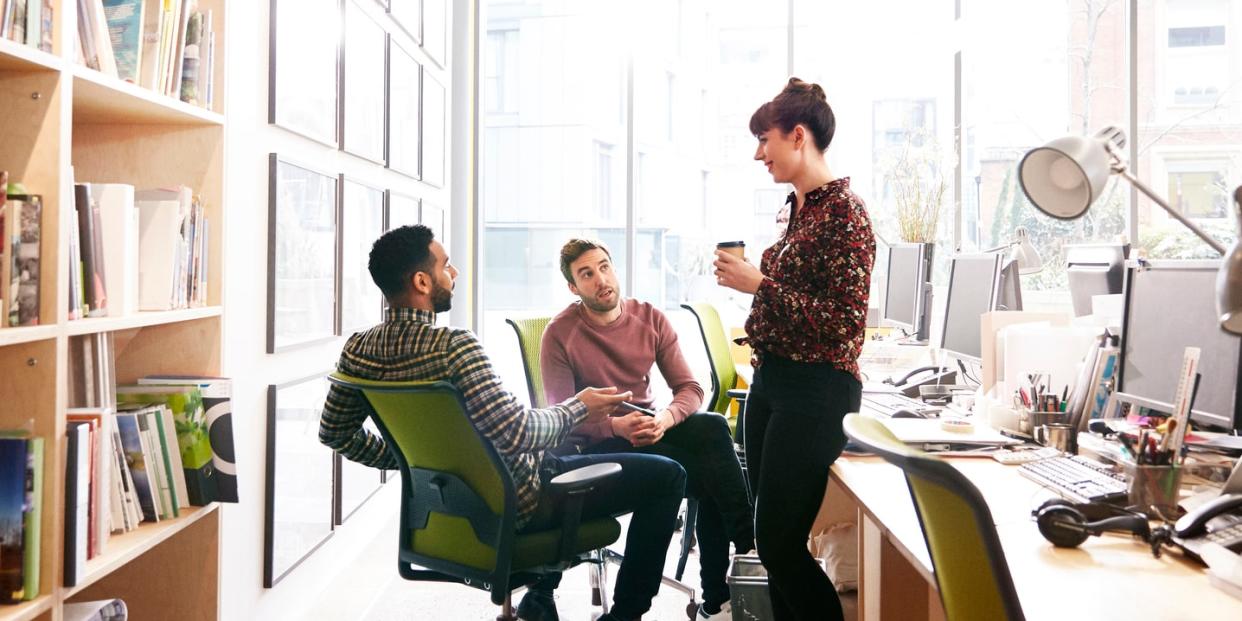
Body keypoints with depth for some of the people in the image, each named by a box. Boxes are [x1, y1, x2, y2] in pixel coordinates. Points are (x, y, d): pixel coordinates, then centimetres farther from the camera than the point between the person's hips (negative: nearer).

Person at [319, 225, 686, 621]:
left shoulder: (357, 350, -5)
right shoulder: (453, 346, -30)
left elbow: (335, 432, 6)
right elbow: (516, 432, -32)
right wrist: (578, 409, -15)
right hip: (513, 504, -8)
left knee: (552, 451, 39)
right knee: (666, 476, 1)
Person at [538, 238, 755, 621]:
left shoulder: (651, 319, 0)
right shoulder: (560, 334, -11)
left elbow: (690, 389, -4)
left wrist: (664, 420, -26)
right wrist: (617, 426, -30)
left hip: (648, 429, 4)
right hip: (597, 446, -4)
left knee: (712, 426, -28)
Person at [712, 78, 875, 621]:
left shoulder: (843, 211, -14)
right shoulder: (797, 206, 13)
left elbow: (845, 324, -19)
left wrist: (759, 283, -19)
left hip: (814, 390, -9)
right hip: (771, 379, 9)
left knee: (778, 542, -3)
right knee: (768, 536, 13)